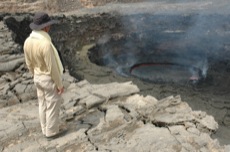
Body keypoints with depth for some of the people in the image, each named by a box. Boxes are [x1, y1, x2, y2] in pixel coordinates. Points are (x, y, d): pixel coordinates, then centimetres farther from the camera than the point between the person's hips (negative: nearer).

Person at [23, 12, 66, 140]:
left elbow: (29, 63, 4)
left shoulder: (28, 41, -8)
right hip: (50, 80, -8)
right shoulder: (46, 44, -33)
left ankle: (46, 129, 36)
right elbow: (52, 67, -26)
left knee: (43, 105, 21)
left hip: (39, 78, 8)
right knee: (53, 106, 10)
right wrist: (60, 84, -14)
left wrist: (36, 76, 19)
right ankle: (52, 132, 26)